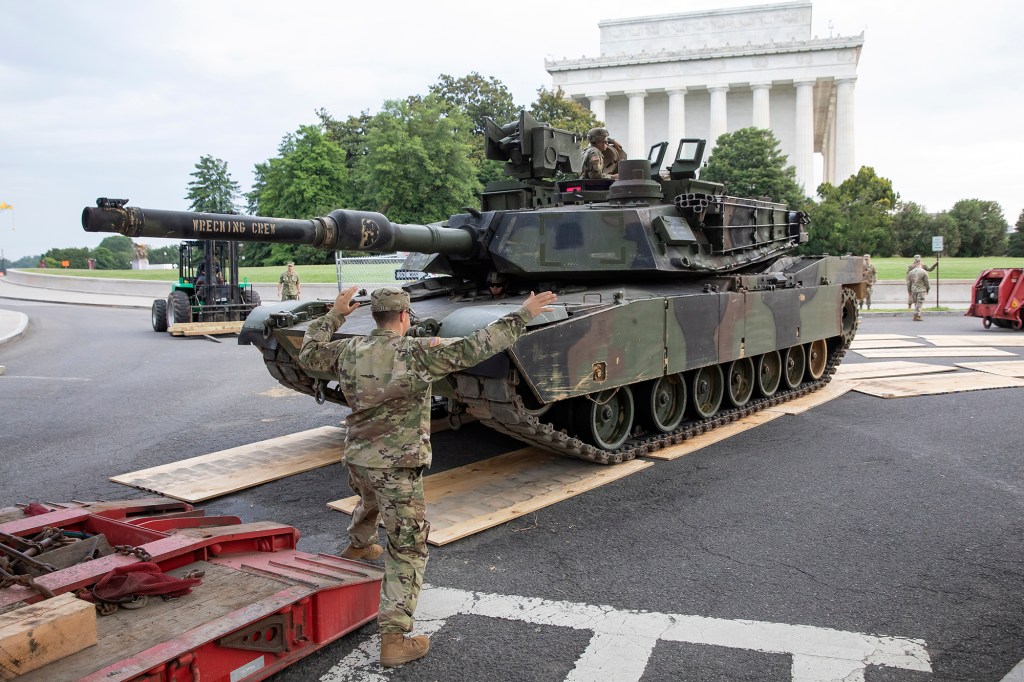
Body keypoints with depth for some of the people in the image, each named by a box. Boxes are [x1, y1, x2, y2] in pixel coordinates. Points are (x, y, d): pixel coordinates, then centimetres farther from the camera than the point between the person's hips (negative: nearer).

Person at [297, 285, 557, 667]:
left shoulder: (348, 351, -2)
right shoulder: (417, 353, -20)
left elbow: (308, 355, 16)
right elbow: (474, 348, -21)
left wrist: (334, 315, 23)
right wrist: (522, 316, -14)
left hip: (357, 459, 7)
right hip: (397, 467, -7)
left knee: (370, 502, 40)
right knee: (407, 552, 0)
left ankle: (358, 547, 70)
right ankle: (394, 639, -2)